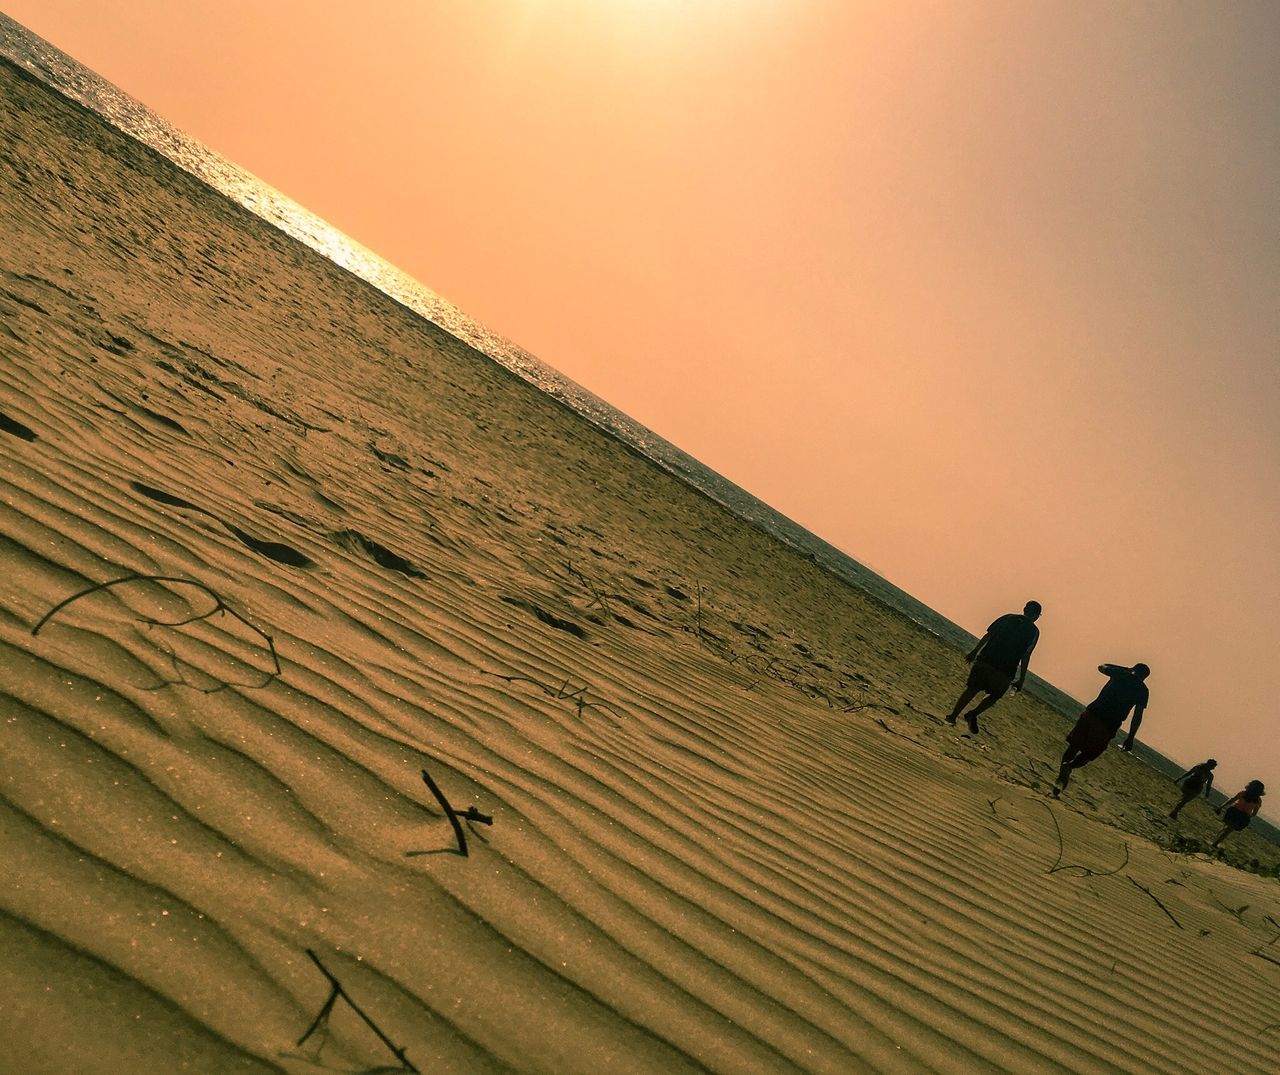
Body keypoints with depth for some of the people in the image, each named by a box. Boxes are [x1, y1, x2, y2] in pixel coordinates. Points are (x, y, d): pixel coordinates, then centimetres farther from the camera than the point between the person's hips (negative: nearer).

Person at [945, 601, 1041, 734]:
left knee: (972, 689, 15)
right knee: (995, 696, 19)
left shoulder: (1008, 618, 12)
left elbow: (987, 636, 7)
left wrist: (974, 652, 15)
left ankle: (953, 716, 11)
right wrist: (1021, 680, -2)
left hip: (986, 660, 3)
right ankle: (973, 714, -1)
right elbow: (1025, 657, -4)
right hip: (1005, 671, -2)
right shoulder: (1033, 631, 3)